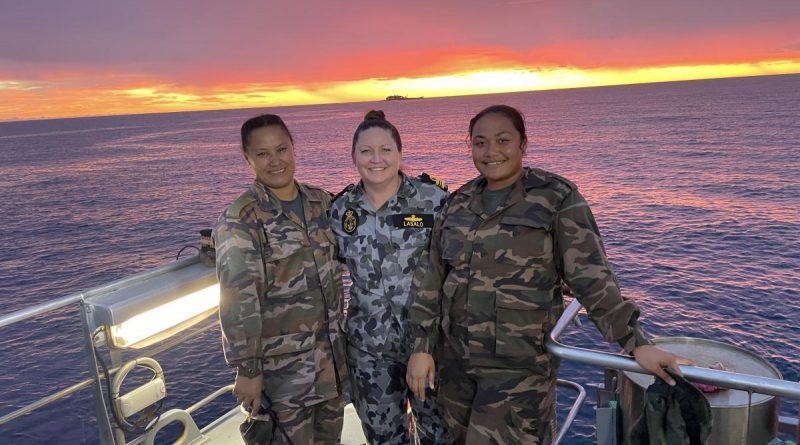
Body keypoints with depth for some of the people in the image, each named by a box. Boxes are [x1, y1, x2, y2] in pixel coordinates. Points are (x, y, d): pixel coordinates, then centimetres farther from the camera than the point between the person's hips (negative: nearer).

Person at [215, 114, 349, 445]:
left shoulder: (321, 201, 2)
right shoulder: (240, 221, -16)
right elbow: (239, 300, -17)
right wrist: (248, 369, -16)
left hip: (331, 350, 6)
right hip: (283, 361, -5)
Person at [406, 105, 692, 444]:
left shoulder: (557, 199, -9)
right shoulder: (458, 203, 5)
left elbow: (592, 279, -10)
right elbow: (430, 277, 7)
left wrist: (636, 342, -16)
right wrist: (421, 346, 3)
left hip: (520, 365, -5)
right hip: (455, 359, 5)